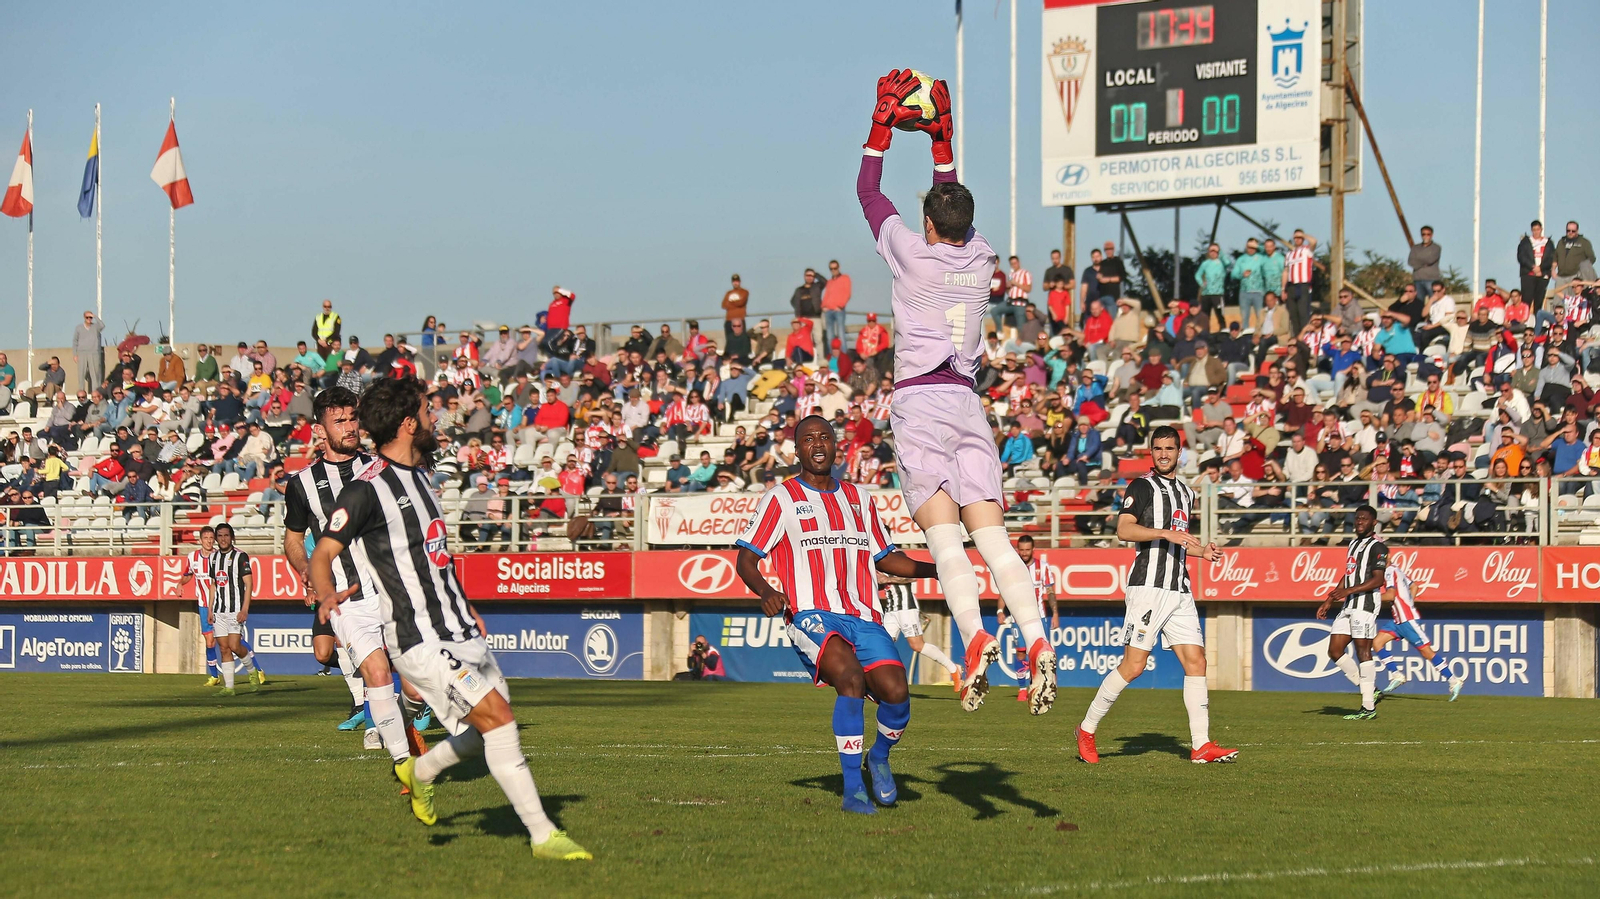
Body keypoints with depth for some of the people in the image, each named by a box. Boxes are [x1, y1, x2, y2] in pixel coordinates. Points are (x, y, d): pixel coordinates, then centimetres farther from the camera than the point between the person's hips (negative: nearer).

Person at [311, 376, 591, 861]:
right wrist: (326, 595, -32)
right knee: (496, 717, -16)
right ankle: (542, 835, -12)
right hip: (422, 638, -9)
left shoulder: (418, 475, 15)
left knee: (495, 721, 12)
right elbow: (323, 552, -14)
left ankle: (420, 772, 38)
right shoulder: (367, 488, -14)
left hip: (458, 628, 9)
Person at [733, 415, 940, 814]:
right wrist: (766, 591, -17)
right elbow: (746, 559, 4)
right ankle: (852, 788, -23)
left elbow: (886, 558, 30)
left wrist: (937, 569, 15)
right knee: (850, 676, -32)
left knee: (895, 691, -18)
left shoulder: (858, 498, 22)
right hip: (811, 614, -4)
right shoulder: (781, 498, 7)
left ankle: (880, 757, 16)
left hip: (864, 616, 4)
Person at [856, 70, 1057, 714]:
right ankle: (1037, 641, -20)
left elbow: (867, 191, 11)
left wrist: (884, 123, 19)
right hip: (968, 404, 4)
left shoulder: (912, 253, -1)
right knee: (991, 536, -3)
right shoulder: (979, 257, 11)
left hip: (920, 401, -4)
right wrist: (940, 138, 35)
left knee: (944, 535, -16)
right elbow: (955, 207, 32)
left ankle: (974, 636, -34)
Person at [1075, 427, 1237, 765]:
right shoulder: (1142, 487, -2)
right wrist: (1167, 533, -25)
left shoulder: (1186, 492, 21)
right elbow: (1124, 530, -16)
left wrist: (1202, 551, 16)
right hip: (1148, 586, -7)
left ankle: (1201, 744, -1)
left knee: (1196, 661, -1)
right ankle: (1087, 730, 4)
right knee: (1133, 665, -10)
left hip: (1180, 590, 7)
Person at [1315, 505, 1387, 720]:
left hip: (1365, 603, -9)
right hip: (1348, 605, 10)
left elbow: (1378, 580, -16)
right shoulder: (1353, 544, 21)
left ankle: (1369, 707, -7)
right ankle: (1369, 692, 13)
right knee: (1334, 651, 5)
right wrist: (1329, 601, 24)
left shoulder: (1377, 547, -7)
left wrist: (1349, 591, -24)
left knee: (1363, 651, -10)